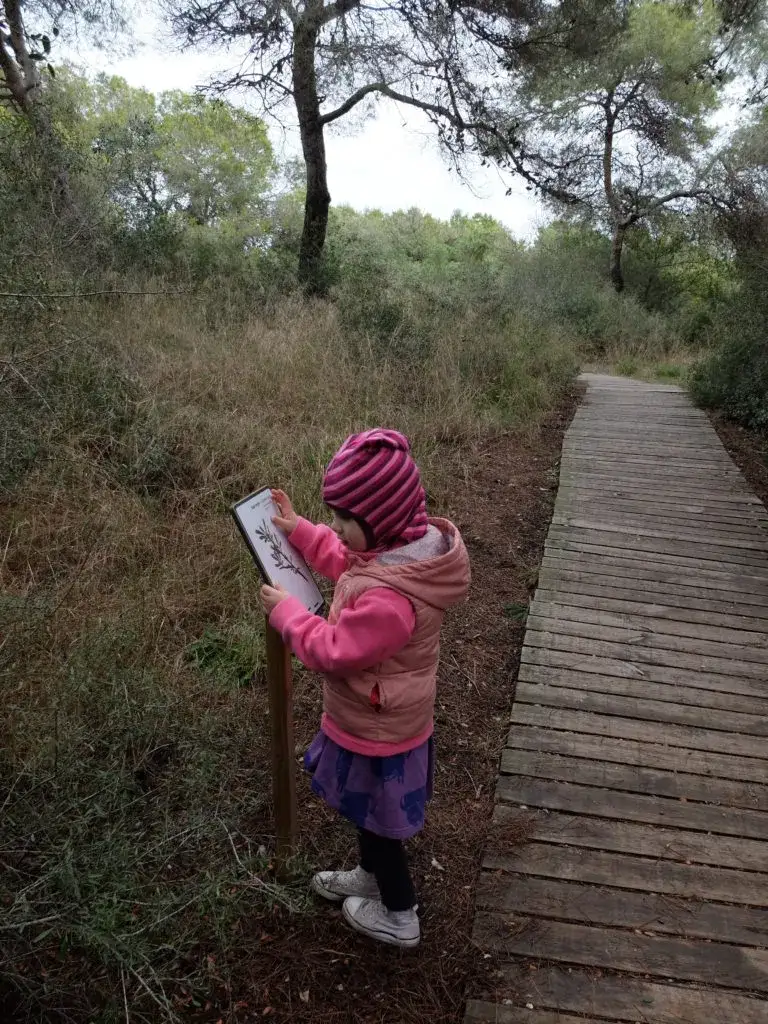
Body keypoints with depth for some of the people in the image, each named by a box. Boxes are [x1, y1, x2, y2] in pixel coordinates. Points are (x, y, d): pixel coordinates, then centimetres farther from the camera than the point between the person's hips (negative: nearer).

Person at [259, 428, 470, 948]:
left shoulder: (388, 599, -41)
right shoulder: (413, 545, -10)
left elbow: (332, 651, -28)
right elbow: (348, 562, 9)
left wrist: (285, 610, -15)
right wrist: (299, 530, 5)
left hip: (375, 732, -9)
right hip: (382, 720, 9)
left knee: (375, 820, 17)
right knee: (368, 812, 30)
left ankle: (400, 916, 42)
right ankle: (372, 877, 56)